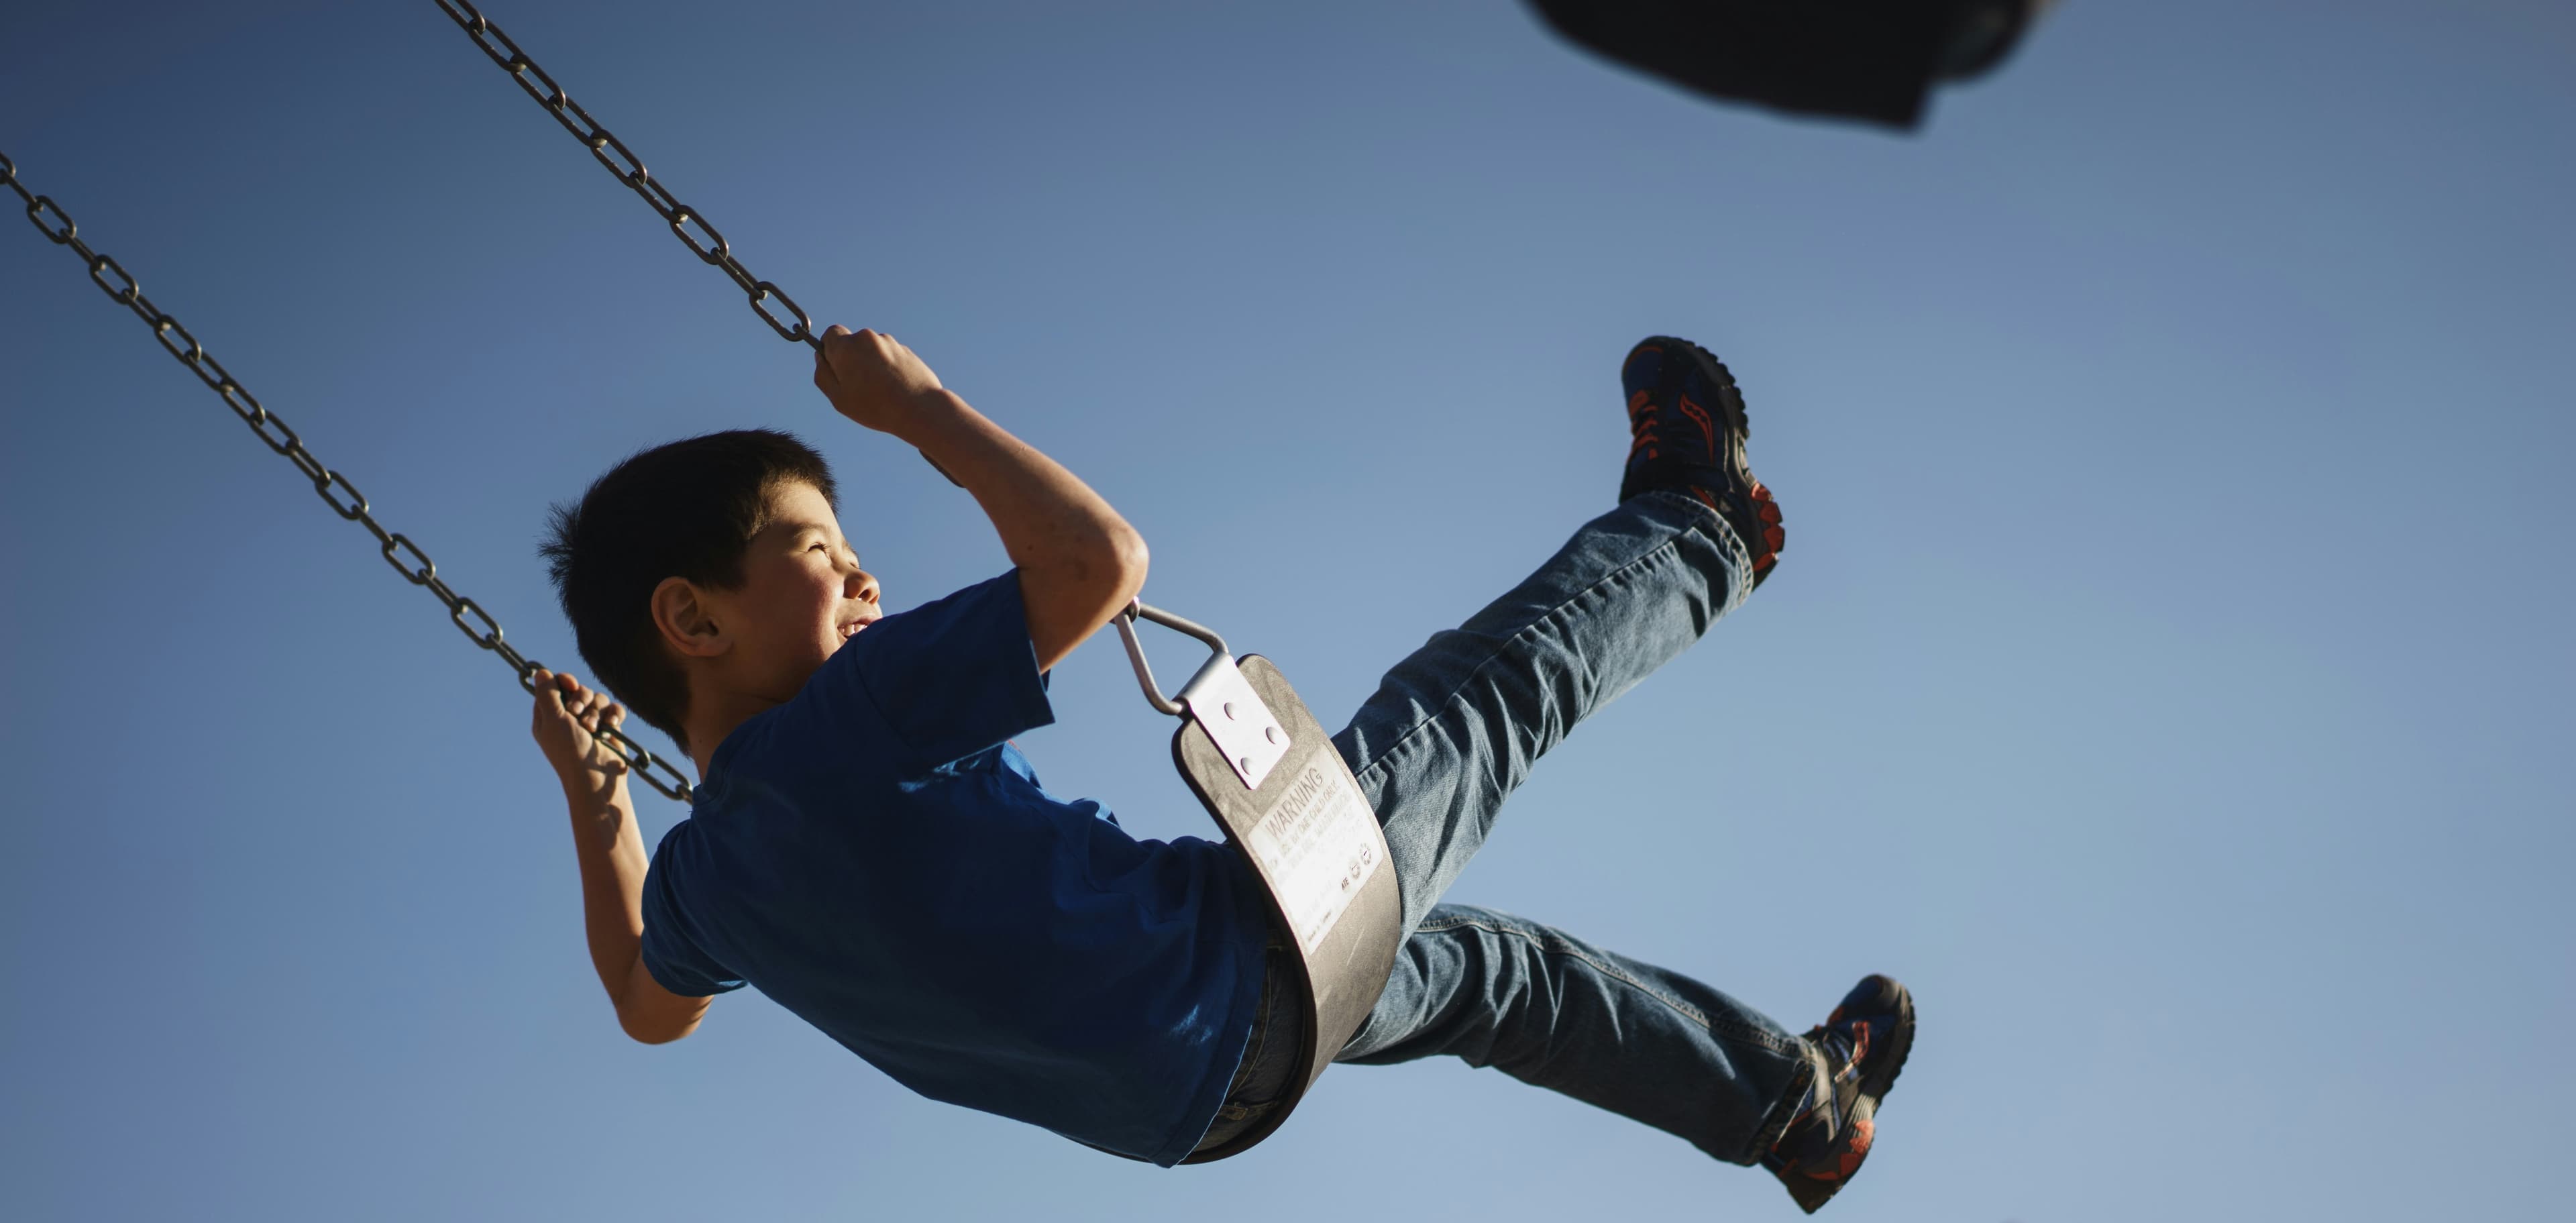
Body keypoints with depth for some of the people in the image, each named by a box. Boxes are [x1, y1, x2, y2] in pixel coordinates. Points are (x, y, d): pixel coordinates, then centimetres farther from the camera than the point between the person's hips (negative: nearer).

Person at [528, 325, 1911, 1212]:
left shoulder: (699, 873, -3)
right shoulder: (852, 722, -30)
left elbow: (649, 1008, 20)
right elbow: (1100, 556, -32)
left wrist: (592, 799, 21)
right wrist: (915, 403, -22)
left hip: (1198, 1090, 9)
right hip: (1252, 956, -9)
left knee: (1478, 962, 30)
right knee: (1492, 687, 10)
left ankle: (1799, 1100, 47)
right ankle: (1693, 532, 41)